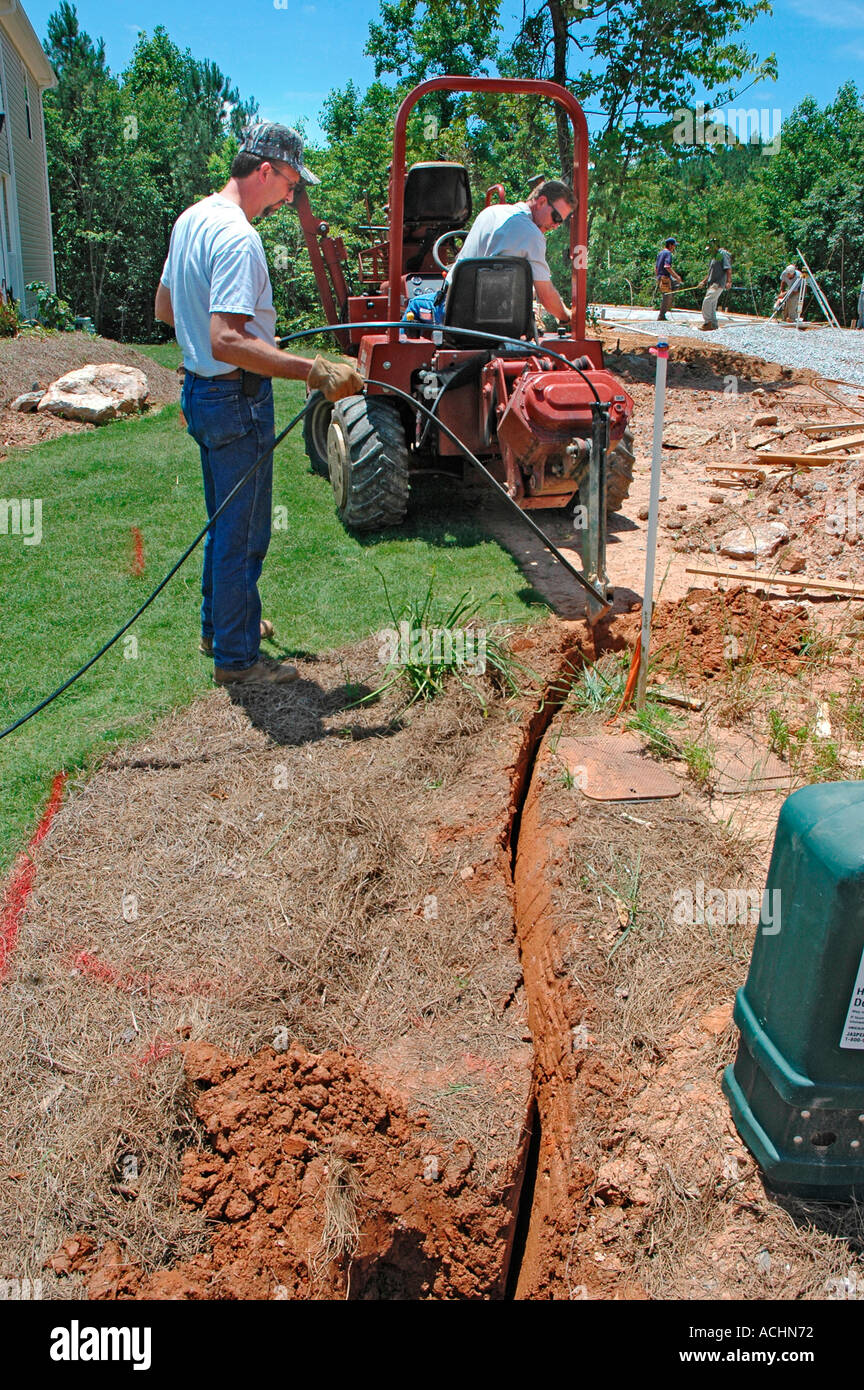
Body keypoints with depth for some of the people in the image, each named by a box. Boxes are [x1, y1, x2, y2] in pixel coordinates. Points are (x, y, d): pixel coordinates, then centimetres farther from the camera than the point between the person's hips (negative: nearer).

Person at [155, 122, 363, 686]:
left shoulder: (191, 219, 9)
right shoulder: (237, 238, -22)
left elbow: (165, 308, 20)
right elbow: (227, 341, -33)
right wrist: (315, 371, -36)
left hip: (200, 390, 10)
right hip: (237, 399, -10)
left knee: (225, 522, 22)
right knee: (243, 532, 1)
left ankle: (219, 625, 37)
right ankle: (237, 656, 13)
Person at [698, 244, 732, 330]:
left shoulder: (723, 254, -7)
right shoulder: (715, 256, 22)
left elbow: (728, 269, -15)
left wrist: (729, 282, -26)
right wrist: (703, 282, 24)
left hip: (718, 284, -10)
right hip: (712, 284, 10)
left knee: (707, 301, -19)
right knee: (712, 304, 9)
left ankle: (708, 322, -16)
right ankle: (714, 324, 13)